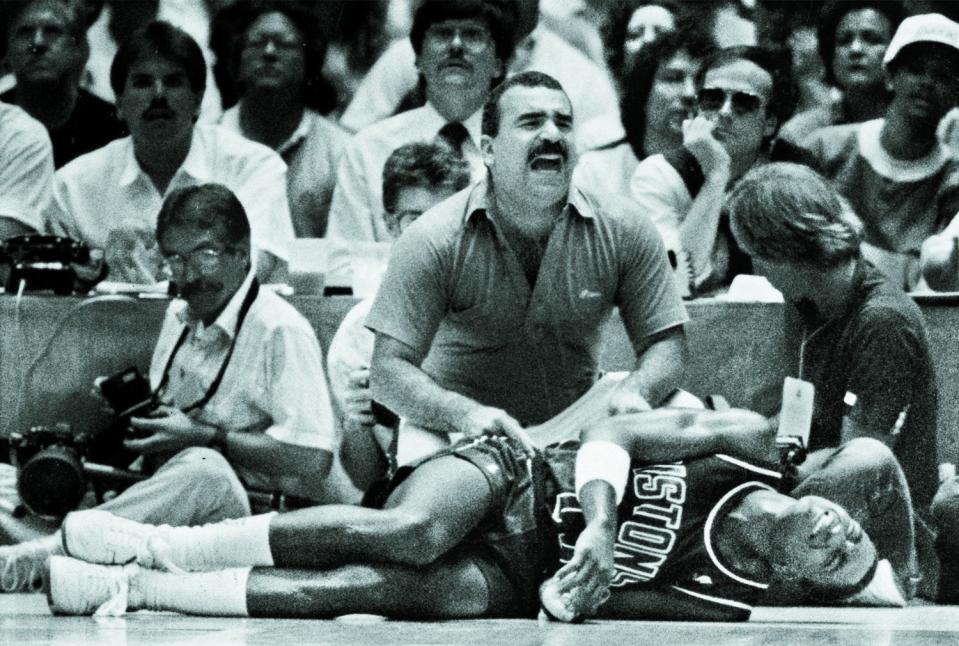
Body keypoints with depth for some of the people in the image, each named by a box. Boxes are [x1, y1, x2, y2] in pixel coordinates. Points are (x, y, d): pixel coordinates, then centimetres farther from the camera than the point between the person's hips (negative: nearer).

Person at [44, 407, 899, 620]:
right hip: (517, 479, 0)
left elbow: (570, 606, -7)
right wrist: (600, 523, -21)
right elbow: (610, 435, -5)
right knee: (413, 534, -33)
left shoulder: (725, 608, -3)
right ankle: (157, 546, -25)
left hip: (522, 571, 0)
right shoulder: (754, 446, -2)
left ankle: (143, 590, -32)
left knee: (449, 593, -32)